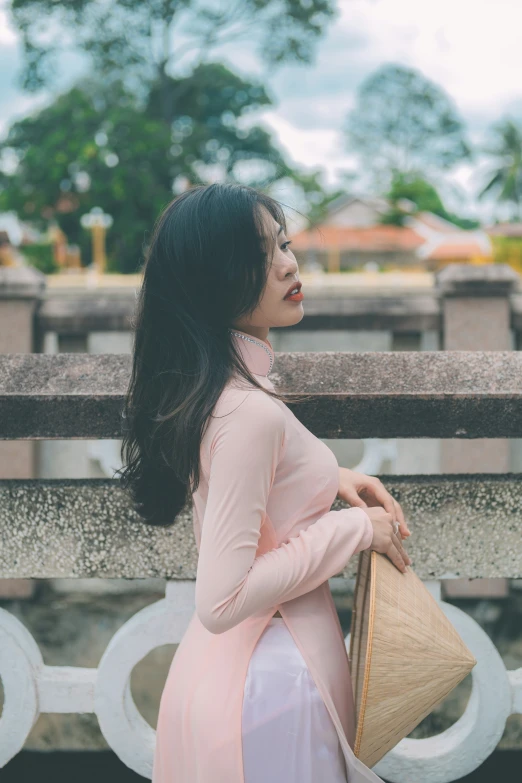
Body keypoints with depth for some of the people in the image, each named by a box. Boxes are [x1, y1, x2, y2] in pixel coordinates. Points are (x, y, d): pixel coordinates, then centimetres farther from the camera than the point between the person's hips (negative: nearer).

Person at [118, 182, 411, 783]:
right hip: (272, 681, -9)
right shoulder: (251, 412, -27)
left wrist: (337, 479, 6)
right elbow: (221, 601, -28)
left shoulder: (204, 384, 2)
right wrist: (354, 529, -19)